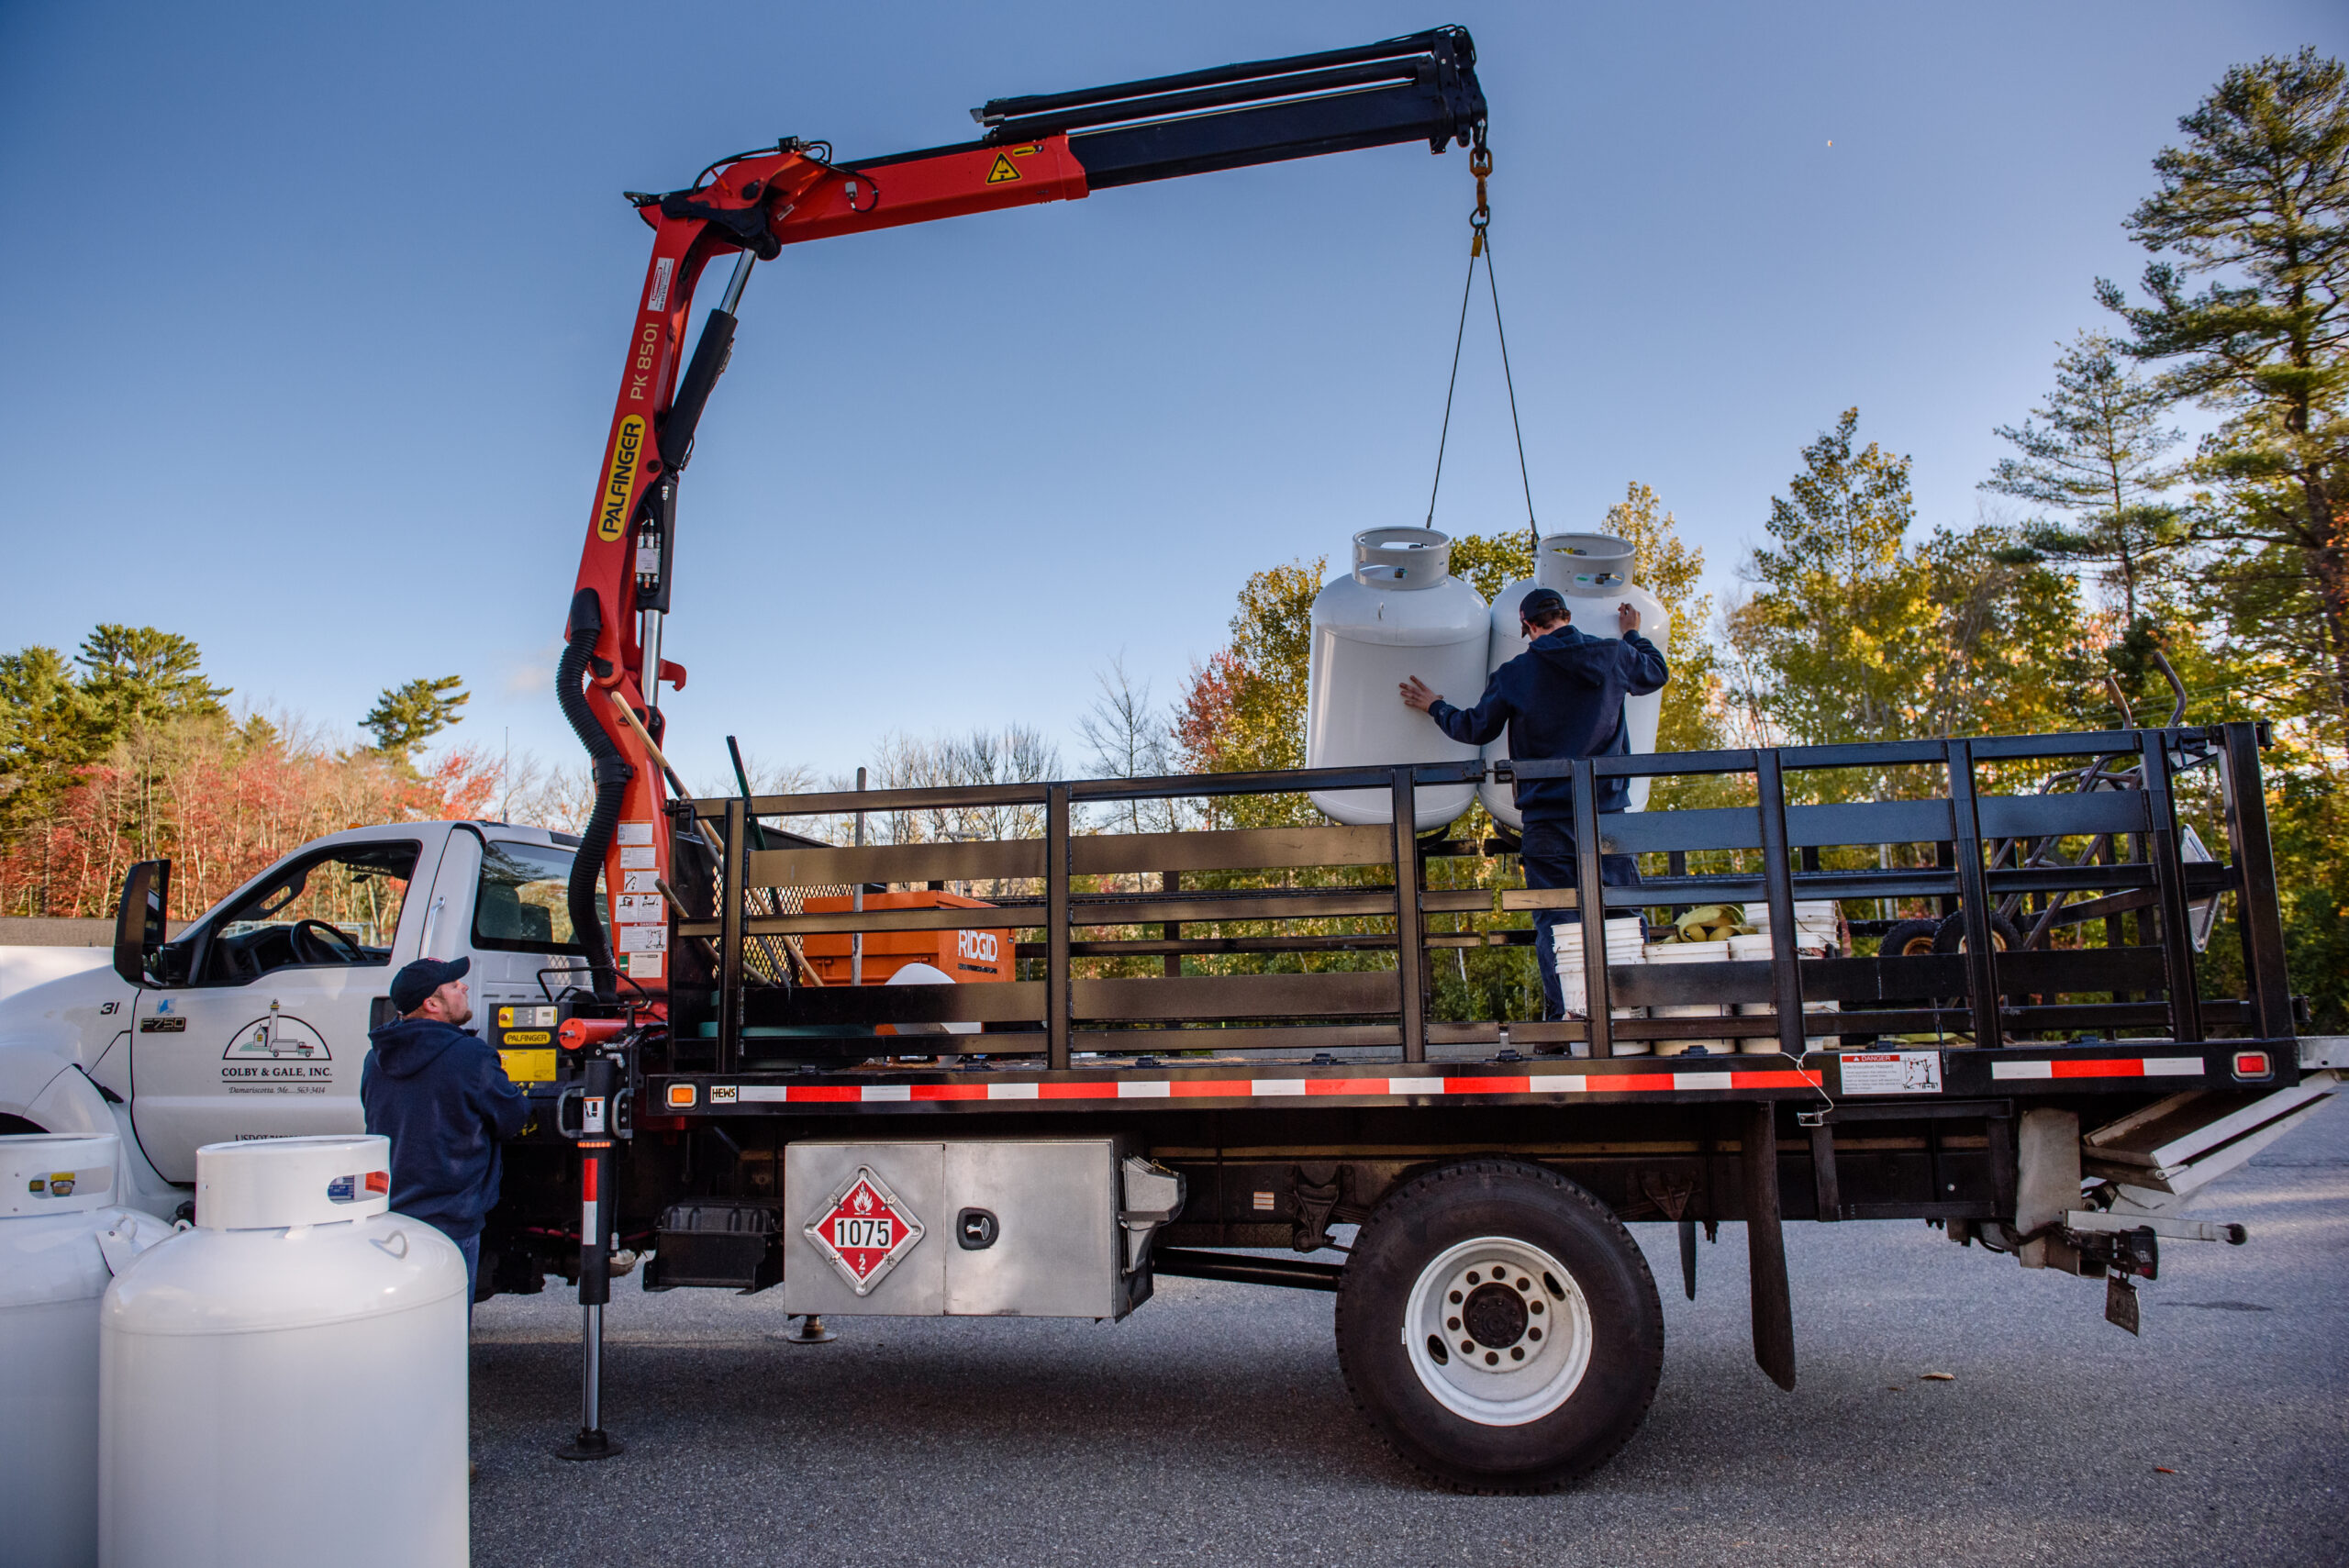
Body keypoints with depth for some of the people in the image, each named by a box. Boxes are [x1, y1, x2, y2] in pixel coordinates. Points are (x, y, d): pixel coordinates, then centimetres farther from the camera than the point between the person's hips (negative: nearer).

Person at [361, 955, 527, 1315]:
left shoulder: (376, 1060, 6)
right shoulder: (470, 1058, -16)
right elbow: (512, 1118, -6)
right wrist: (497, 1083, 15)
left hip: (383, 1221, 7)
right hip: (450, 1224, -7)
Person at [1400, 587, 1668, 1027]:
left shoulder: (1515, 674, -1)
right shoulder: (1614, 656, 4)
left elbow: (1476, 729, 10)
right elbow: (1657, 674, 25)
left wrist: (1435, 707, 28)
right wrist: (1632, 635, 43)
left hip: (1547, 816, -1)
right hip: (1608, 812, 2)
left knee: (1555, 922, 0)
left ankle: (1564, 1017, -3)